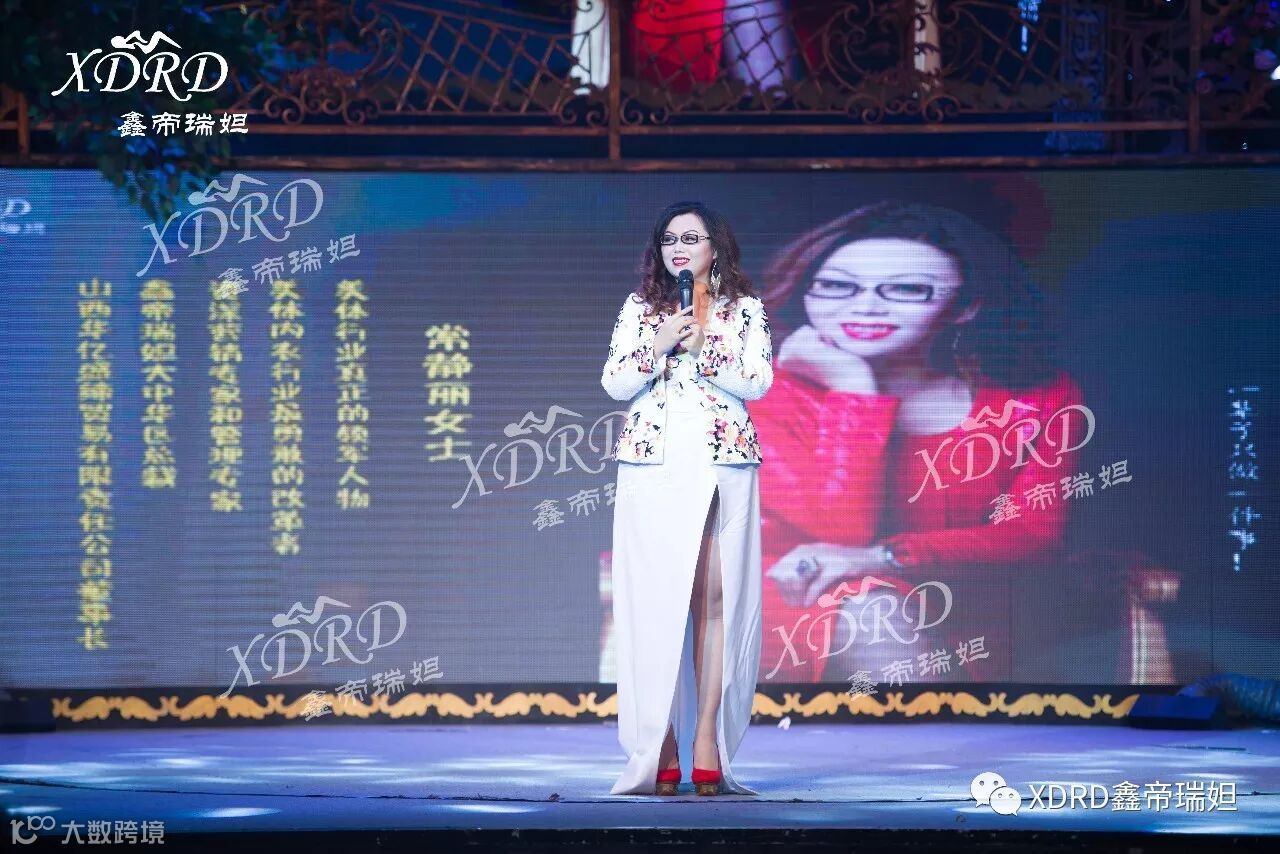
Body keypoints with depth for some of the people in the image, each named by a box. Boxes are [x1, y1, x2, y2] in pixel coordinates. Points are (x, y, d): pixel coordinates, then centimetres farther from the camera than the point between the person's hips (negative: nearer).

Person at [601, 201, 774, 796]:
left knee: (715, 597, -7)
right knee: (655, 599, -6)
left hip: (722, 466, 0)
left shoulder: (745, 309, 9)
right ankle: (659, 746, -5)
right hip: (652, 467, 1)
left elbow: (758, 383, -2)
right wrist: (659, 347, -8)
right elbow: (614, 385, 5)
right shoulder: (640, 308, 12)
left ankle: (706, 737, -8)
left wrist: (702, 351, -12)